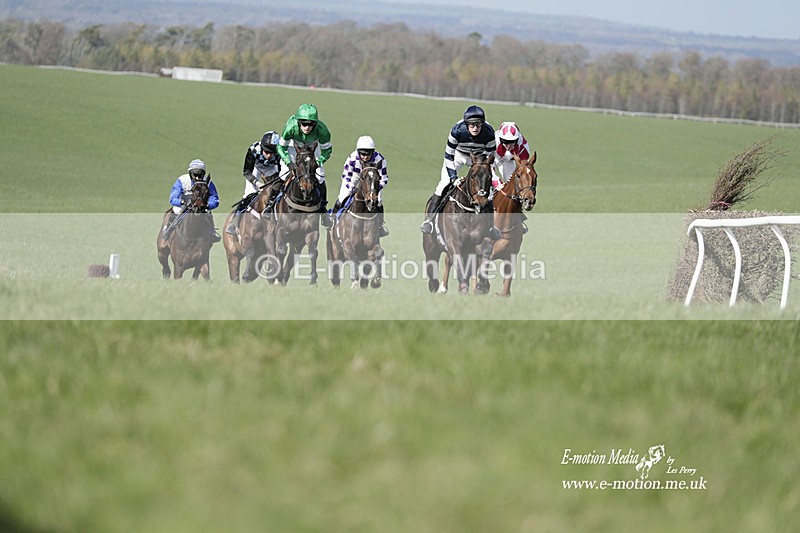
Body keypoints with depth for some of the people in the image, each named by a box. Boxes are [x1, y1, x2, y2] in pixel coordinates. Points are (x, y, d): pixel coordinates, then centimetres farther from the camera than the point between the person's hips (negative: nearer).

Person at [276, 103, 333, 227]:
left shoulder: (321, 130, -37)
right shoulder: (291, 127, -40)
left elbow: (327, 150, -20)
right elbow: (281, 147, -23)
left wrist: (317, 162, -34)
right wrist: (288, 162, -36)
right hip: (293, 146, -1)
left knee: (319, 178, -1)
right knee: (285, 176, -9)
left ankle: (322, 208, 20)